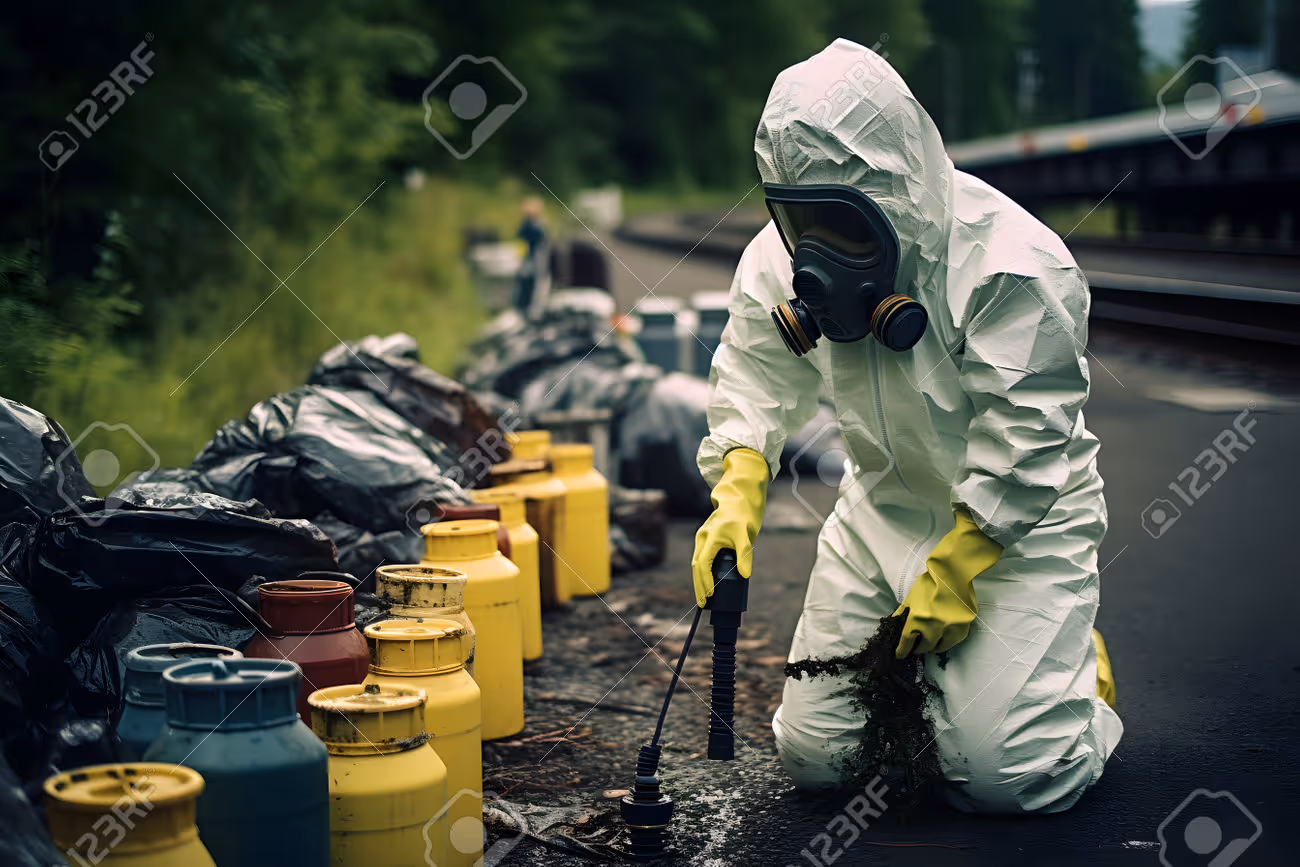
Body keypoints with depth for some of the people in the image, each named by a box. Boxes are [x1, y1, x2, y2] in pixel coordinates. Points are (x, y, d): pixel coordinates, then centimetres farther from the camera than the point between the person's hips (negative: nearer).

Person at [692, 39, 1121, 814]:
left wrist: (953, 573, -20)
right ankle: (932, 665, 30)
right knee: (813, 756, 2)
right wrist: (736, 495, -21)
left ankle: (1077, 669, 17)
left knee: (1003, 775, -16)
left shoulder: (1011, 264, -25)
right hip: (887, 507, 5)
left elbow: (1025, 440, -22)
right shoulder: (784, 257, -7)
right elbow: (758, 380, -3)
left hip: (1021, 517, -5)